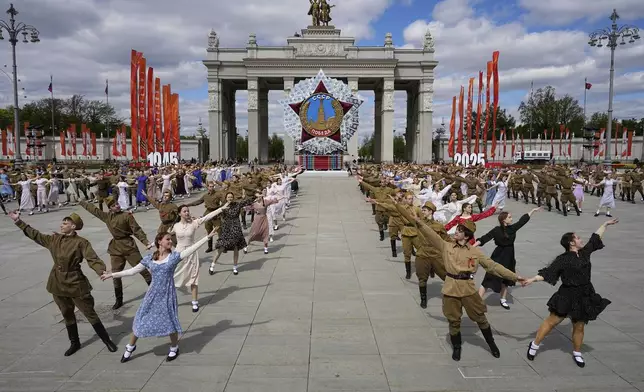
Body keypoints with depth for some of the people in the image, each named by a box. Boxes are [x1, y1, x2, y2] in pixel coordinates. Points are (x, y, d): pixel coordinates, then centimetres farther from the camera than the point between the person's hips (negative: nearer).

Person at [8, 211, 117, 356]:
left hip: (75, 284, -6)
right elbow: (35, 235, 15)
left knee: (89, 313, 0)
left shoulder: (81, 242, -15)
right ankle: (74, 343, 32)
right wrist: (18, 221, 17)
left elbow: (93, 259, -24)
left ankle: (107, 340, 11)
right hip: (58, 283, 6)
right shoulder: (54, 239, 2)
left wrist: (102, 271, -42)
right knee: (67, 314, 17)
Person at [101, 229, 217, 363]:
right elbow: (132, 271, 6)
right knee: (141, 320, 8)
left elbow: (193, 248, -14)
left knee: (170, 322, 3)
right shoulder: (149, 259, 0)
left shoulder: (174, 256, -6)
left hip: (167, 295, -2)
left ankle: (174, 348, 27)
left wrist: (207, 237, -20)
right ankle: (130, 347, 32)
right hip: (153, 294, 2)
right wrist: (112, 274, 6)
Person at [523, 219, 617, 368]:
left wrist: (605, 224, 26)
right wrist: (532, 279, -30)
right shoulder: (563, 259, -13)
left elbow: (596, 238, 18)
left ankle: (577, 353, 31)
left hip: (585, 296, 6)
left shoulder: (584, 252, 6)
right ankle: (534, 345, 12)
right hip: (567, 296, -6)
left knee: (579, 326, 14)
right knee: (552, 321, 1)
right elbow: (547, 272, -18)